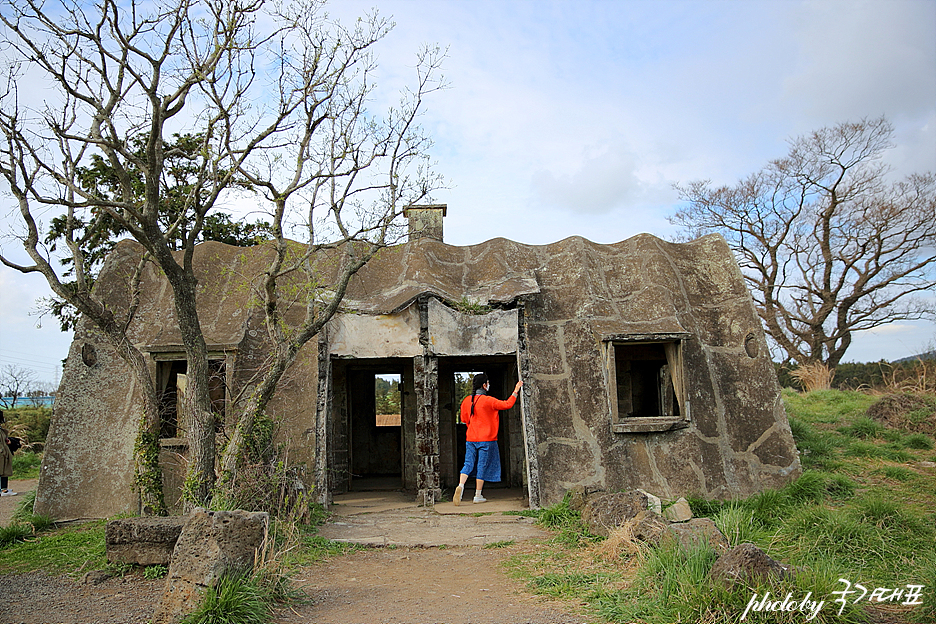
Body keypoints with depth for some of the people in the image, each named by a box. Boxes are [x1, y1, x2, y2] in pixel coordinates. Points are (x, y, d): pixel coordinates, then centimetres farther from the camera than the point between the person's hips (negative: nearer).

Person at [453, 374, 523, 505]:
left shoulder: (466, 401, 4)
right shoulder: (488, 401, -13)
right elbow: (507, 404, -8)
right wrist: (516, 391, 2)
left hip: (470, 439, 5)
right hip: (486, 439, -5)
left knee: (468, 464, 8)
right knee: (482, 466, 3)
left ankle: (460, 486, -15)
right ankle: (478, 496, 9)